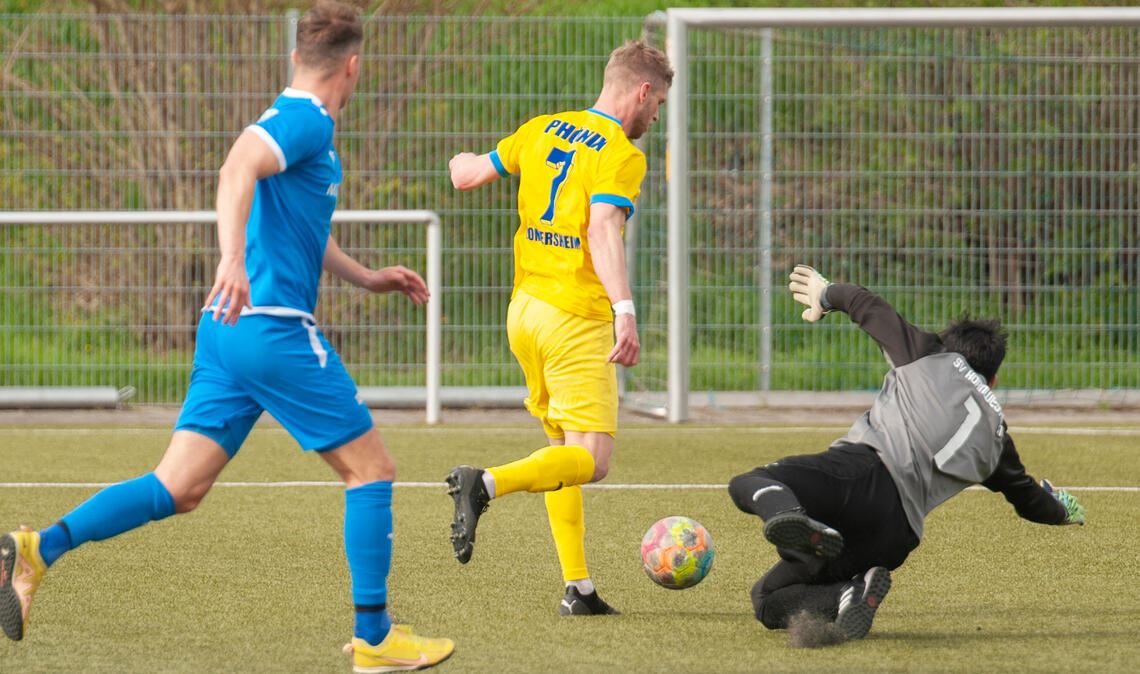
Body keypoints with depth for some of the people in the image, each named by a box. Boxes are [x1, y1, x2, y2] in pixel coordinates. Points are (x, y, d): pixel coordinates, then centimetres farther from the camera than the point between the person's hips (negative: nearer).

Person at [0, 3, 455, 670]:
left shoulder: (290, 122, 22)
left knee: (179, 488, 3)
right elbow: (238, 170, -29)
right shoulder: (306, 121, -9)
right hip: (276, 329, -9)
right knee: (372, 468, 2)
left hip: (227, 328, 9)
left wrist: (368, 277, 43)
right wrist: (233, 260, -43)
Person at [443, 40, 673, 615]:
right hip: (577, 320, -8)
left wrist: (462, 161, 38)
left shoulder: (541, 130, 10)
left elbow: (466, 176, 15)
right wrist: (625, 310, -34)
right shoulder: (622, 157, -10)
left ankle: (578, 588, 13)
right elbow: (602, 231, -25)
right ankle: (485, 484, -32)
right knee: (590, 461, -9)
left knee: (562, 444, 16)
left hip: (524, 310, 8)